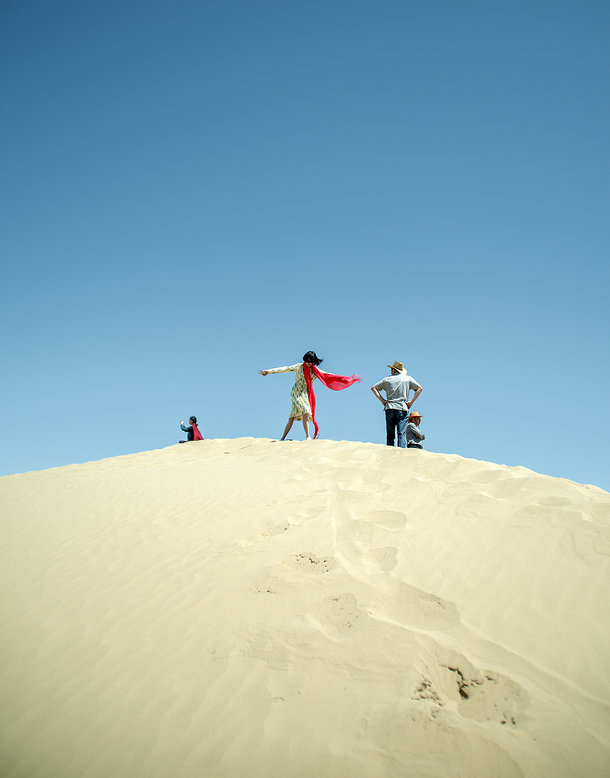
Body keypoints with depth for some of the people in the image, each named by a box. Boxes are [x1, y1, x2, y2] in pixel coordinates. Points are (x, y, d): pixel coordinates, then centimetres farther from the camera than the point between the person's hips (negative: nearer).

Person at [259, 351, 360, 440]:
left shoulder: (316, 371, 9)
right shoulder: (299, 366, -1)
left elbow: (330, 376, 10)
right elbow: (286, 369, -4)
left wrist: (349, 379, 8)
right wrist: (269, 371, -12)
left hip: (306, 395, 4)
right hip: (296, 393, -4)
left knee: (292, 417, -1)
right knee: (306, 412, -22)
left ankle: (282, 438, 4)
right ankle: (307, 437, -22)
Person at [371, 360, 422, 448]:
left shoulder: (387, 379, 12)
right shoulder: (408, 378, 10)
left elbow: (373, 388, 12)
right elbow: (419, 388, 4)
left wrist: (382, 400, 7)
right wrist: (411, 402, 1)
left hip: (389, 408, 2)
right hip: (402, 408, -2)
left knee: (390, 435, 6)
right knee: (402, 433, -7)